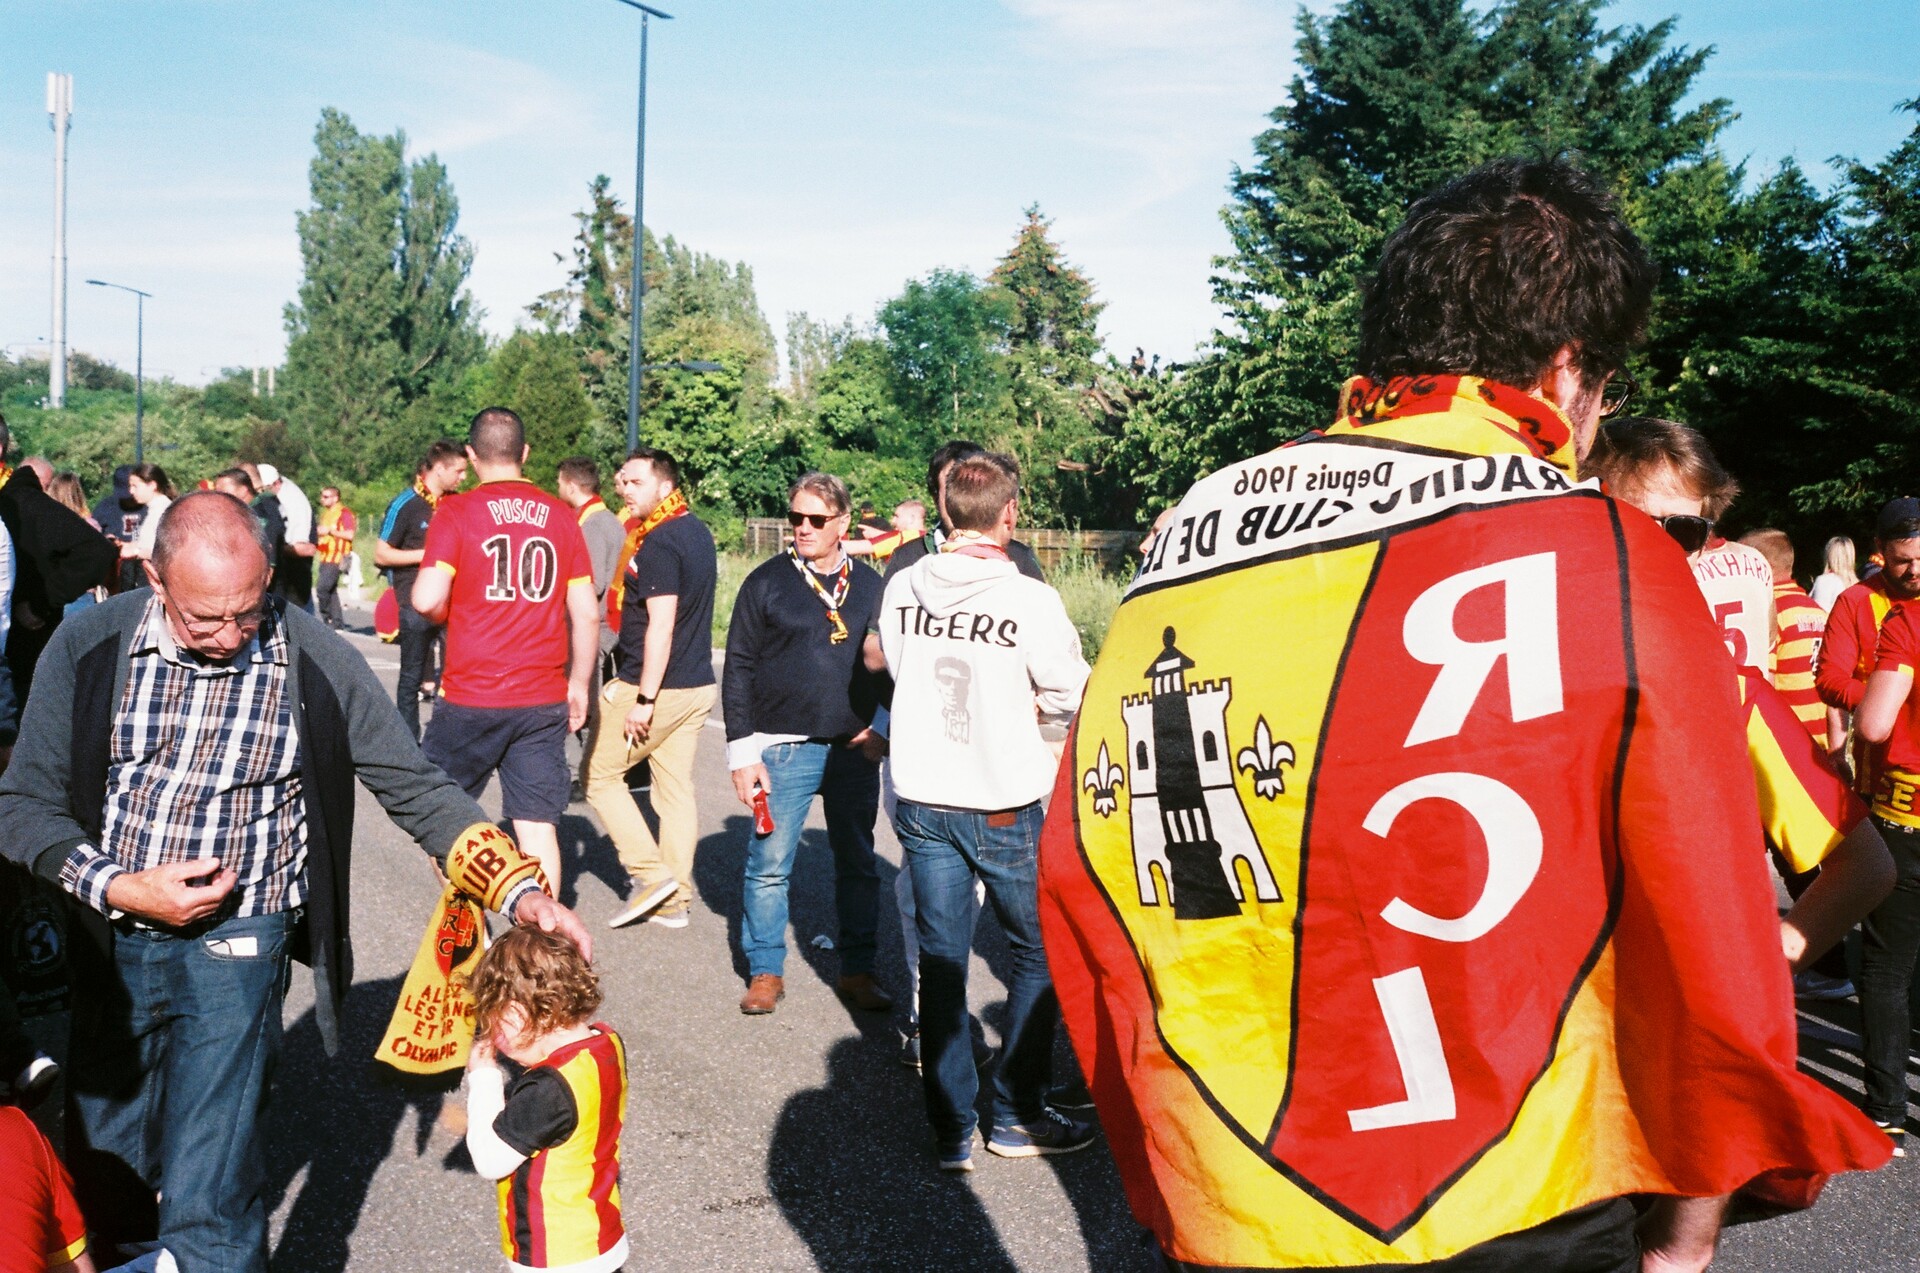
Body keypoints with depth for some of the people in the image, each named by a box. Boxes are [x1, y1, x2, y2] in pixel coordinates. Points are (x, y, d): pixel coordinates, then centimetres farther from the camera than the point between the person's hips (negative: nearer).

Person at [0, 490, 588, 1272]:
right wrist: (118, 887, -17)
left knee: (206, 1206, -8)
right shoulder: (89, 647, -6)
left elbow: (418, 791, -5)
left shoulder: (317, 664, -11)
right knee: (103, 1192, 16)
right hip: (105, 940, 3)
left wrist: (522, 893, -16)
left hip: (233, 946, -3)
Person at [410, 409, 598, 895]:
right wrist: (579, 684, 14)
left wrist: (446, 615, 9)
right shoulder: (561, 516, 4)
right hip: (544, 700, 2)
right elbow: (587, 613, 3)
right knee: (538, 826, 5)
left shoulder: (457, 512, -5)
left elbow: (427, 601, -14)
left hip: (471, 697, -2)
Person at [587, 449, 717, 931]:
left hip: (656, 687, -9)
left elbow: (661, 625, -22)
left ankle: (651, 874, 1)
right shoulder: (698, 531, 10)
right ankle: (675, 899, 14)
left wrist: (644, 698, -22)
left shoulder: (659, 543, -17)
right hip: (698, 684, 9)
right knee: (676, 787, 11)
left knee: (599, 773, 6)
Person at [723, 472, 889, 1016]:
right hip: (783, 748, -2)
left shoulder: (870, 585, 8)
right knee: (769, 865, 1)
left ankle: (858, 971, 21)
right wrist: (742, 751, -5)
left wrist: (881, 726, 1)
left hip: (855, 750, 3)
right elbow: (739, 669, 0)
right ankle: (766, 971, 16)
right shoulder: (766, 582, 0)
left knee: (859, 865, 9)